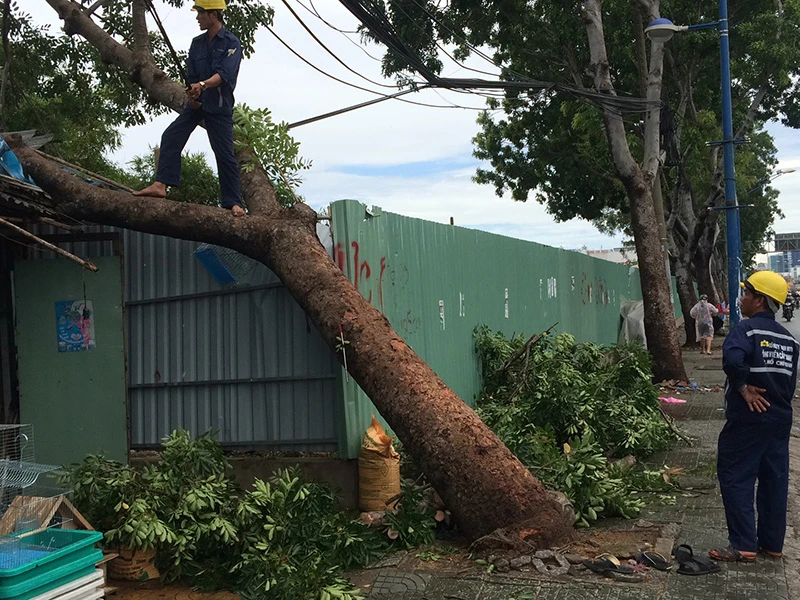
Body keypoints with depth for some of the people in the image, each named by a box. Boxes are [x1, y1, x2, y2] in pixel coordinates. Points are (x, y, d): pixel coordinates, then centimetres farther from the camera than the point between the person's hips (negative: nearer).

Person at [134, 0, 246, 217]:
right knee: (171, 136, -8)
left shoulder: (231, 42, -7)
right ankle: (160, 185, -11)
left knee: (225, 154, -5)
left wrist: (203, 85, -38)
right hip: (197, 102, 6)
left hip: (220, 106, -6)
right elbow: (191, 76, 15)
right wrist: (192, 95, -5)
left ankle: (234, 204, 0)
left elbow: (225, 74, -22)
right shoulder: (197, 43, 13)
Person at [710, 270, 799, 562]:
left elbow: (732, 358, -34)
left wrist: (743, 387, -20)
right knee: (775, 480, 13)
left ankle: (743, 546, 0)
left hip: (748, 418, -7)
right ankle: (772, 543, 22)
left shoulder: (747, 329, -14)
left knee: (736, 479, 0)